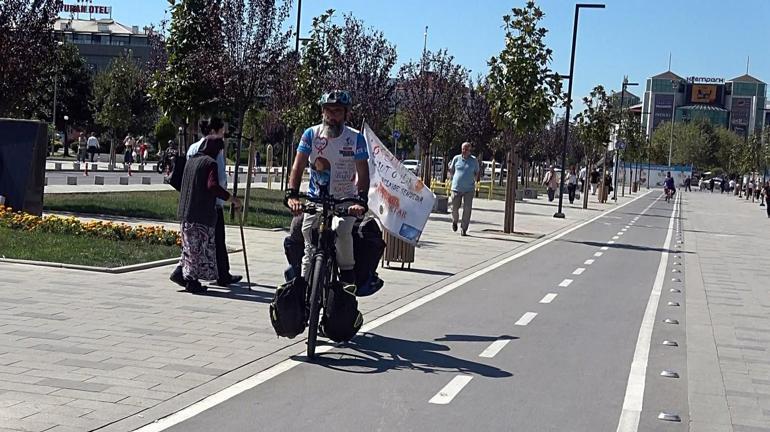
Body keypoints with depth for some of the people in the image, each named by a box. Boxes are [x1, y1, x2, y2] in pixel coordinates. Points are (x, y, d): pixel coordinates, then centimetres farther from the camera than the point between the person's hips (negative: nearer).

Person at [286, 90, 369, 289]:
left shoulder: (356, 138, -7)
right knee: (310, 247, -3)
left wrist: (361, 200, -27)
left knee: (341, 230, -30)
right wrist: (292, 195, -24)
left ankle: (347, 273, -10)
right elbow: (298, 167, -9)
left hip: (345, 200, -2)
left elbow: (362, 173, -10)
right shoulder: (311, 134, -3)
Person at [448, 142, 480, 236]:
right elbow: (451, 171, 15)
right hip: (456, 188, 1)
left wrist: (477, 177, -3)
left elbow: (476, 173, 10)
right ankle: (455, 221, 36)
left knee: (467, 209, -8)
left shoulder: (474, 160, 4)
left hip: (469, 189, -1)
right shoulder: (456, 158, 5)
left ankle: (463, 229, -2)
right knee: (455, 208, 4)